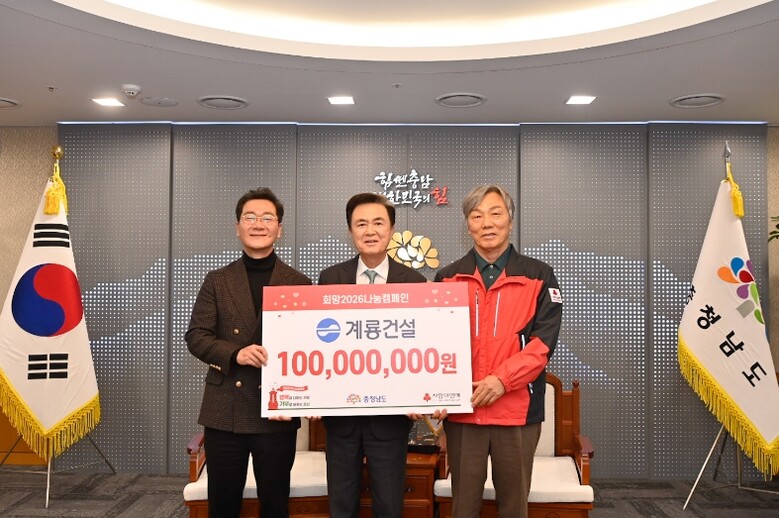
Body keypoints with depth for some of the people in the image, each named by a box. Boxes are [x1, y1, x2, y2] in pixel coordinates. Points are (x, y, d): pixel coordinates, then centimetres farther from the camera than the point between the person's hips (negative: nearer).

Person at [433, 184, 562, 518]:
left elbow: (544, 339, -5)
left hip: (518, 409, -1)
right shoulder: (448, 278, 8)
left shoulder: (538, 276, 4)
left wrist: (502, 379, -17)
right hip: (462, 410, 1)